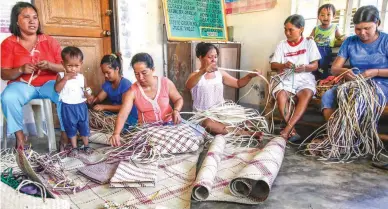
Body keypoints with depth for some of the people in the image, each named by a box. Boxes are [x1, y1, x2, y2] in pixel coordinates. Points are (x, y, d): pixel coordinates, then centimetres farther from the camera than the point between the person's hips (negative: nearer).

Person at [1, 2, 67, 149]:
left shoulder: (49, 41, 3)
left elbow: (64, 67, 1)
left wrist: (50, 66, -20)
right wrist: (21, 70, -21)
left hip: (48, 83, 0)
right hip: (22, 84, 0)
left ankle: (65, 133, -17)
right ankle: (20, 136, -14)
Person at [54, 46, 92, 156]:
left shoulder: (81, 77, 0)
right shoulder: (61, 75, -7)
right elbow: (57, 89, -19)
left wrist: (87, 94, -12)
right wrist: (65, 78, -26)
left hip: (81, 105, 2)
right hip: (67, 107, -2)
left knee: (84, 126, 11)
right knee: (71, 128, 11)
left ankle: (86, 146, 28)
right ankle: (74, 147, 25)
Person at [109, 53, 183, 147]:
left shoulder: (166, 83, -7)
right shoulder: (132, 91, -10)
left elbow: (178, 99, 9)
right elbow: (122, 115, -21)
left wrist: (176, 111, -13)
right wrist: (116, 133, -39)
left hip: (168, 124, 1)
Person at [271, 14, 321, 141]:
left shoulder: (309, 43, 7)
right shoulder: (282, 45, 9)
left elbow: (315, 65, 4)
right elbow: (273, 65, 4)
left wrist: (305, 67, -19)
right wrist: (283, 65, -19)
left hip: (305, 79, 0)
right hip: (286, 79, 1)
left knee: (306, 95, -34)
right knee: (280, 96, -32)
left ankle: (286, 130, -35)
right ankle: (292, 131, -23)